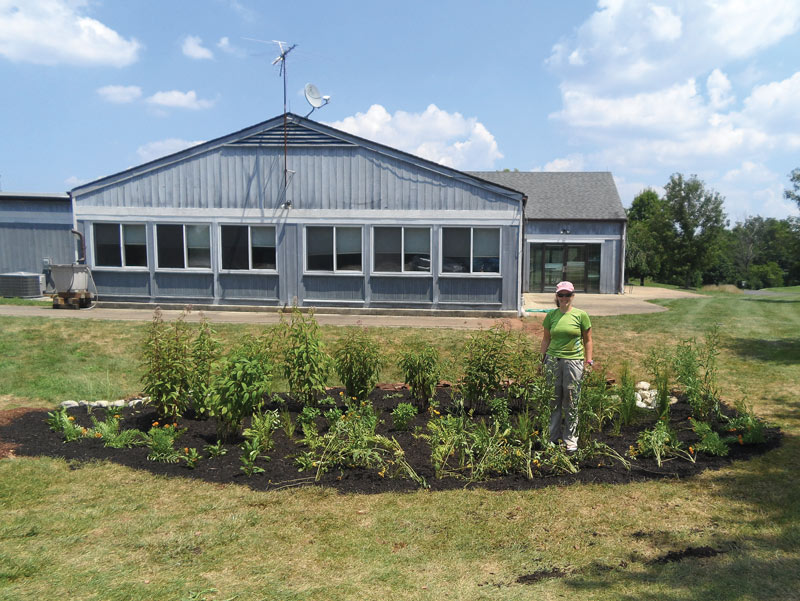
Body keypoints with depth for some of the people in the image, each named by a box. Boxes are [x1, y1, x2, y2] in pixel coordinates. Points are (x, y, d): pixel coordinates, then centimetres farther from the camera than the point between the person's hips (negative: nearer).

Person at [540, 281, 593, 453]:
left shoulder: (581, 315, 2)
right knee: (553, 400, 7)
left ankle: (570, 440, 15)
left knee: (571, 402, 3)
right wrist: (543, 359, 10)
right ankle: (552, 437, 19)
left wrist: (588, 361, 1)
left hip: (574, 361, -2)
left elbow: (588, 340, 6)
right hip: (553, 360, 2)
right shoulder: (551, 316, 7)